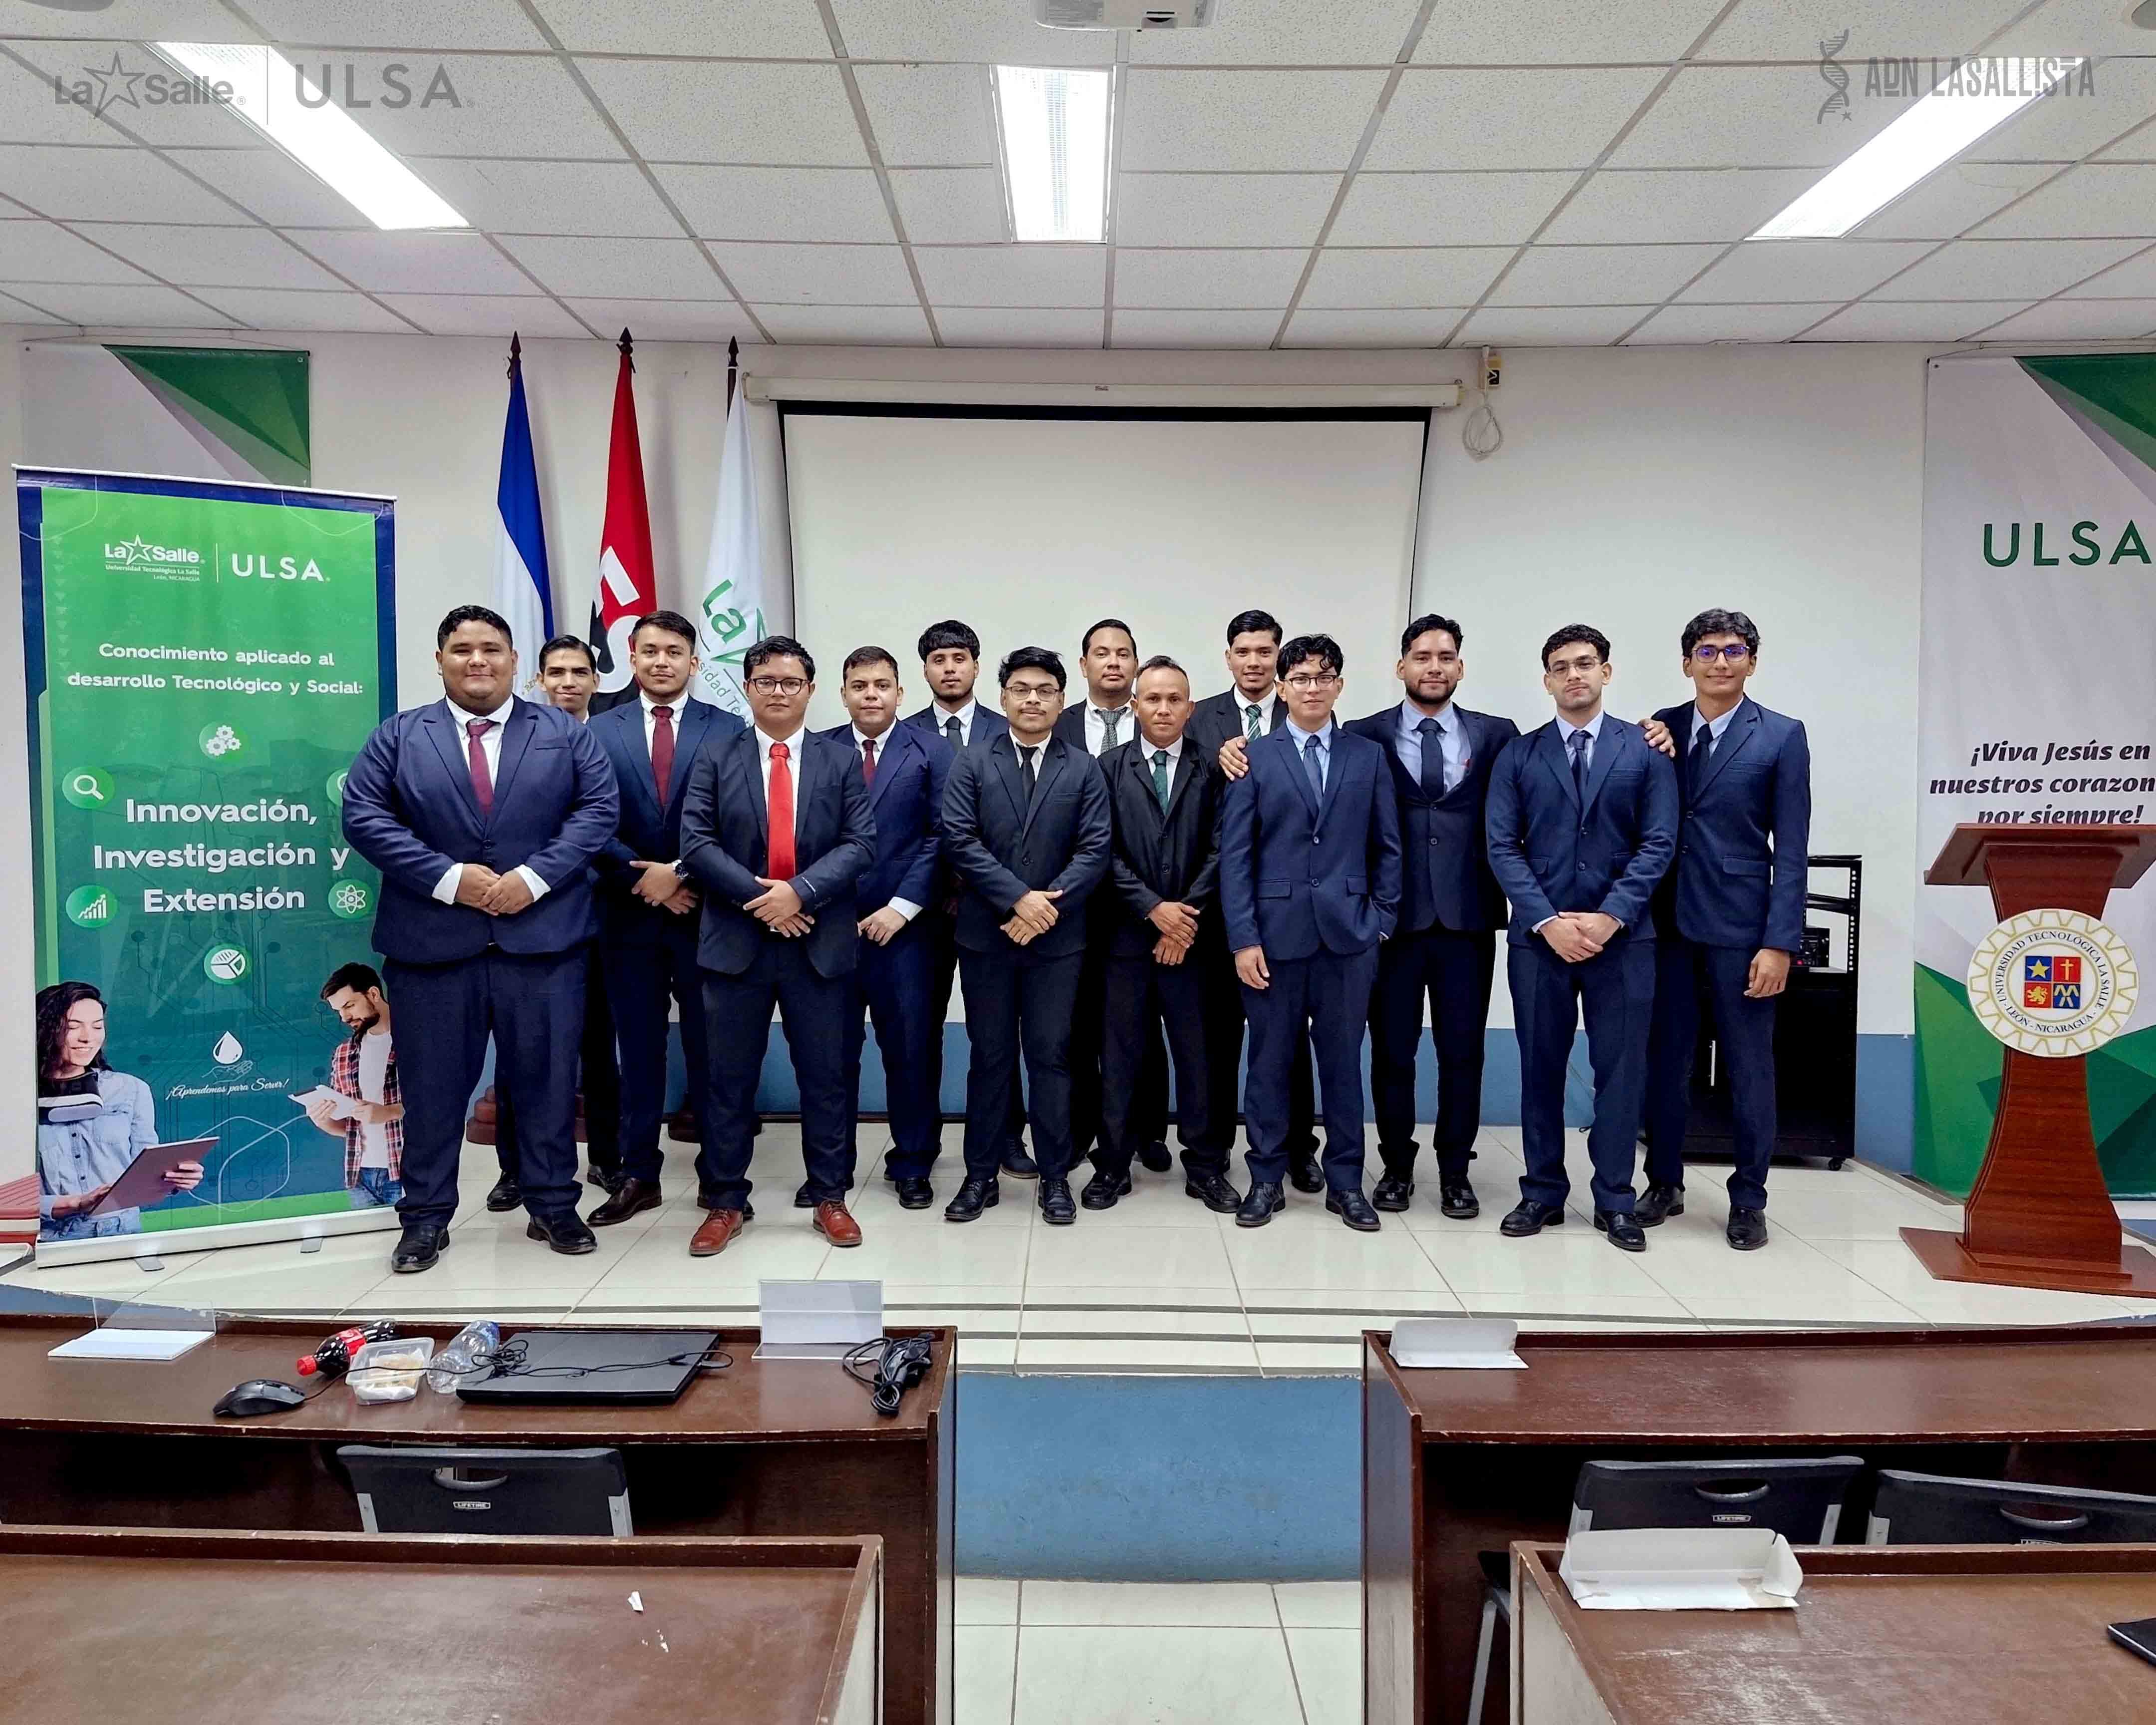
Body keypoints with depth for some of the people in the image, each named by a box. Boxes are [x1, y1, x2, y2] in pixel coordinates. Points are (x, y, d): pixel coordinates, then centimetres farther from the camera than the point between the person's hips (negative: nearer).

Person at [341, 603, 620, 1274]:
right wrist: (448, 878, -12)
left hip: (544, 935, 0)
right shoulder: (398, 736, 8)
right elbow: (365, 817, -1)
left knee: (547, 1077, 7)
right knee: (433, 1083, 7)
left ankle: (552, 1206, 21)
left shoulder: (564, 732, 8)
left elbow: (600, 807, 0)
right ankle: (425, 1218, 20)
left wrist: (535, 877, -12)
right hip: (432, 938, 0)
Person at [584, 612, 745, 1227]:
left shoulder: (728, 730, 1)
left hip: (705, 909, -1)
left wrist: (679, 873, -13)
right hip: (628, 912, 2)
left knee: (711, 1045, 5)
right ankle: (638, 1176, 18)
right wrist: (645, 879, -10)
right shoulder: (600, 731, 6)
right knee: (639, 1046, 9)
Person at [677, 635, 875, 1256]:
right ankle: (725, 1202, 19)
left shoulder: (841, 760, 7)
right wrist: (758, 898, -15)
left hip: (818, 943, 0)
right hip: (736, 940, 0)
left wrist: (799, 892, -16)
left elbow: (861, 843, -3)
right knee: (728, 1078, 7)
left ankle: (830, 1197, 20)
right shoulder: (715, 759, 6)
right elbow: (696, 843, -5)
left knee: (825, 1076, 7)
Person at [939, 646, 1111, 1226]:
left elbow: (1094, 851, -4)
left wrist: (1048, 906, -16)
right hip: (985, 934, 0)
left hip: (1057, 937, 0)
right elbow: (959, 840, -8)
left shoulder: (1083, 771, 4)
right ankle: (981, 1175, 18)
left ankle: (1055, 1176, 16)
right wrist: (1018, 898, -17)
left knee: (1050, 1055, 5)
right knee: (990, 1056, 8)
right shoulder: (971, 764, 3)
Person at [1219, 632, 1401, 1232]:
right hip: (1275, 932, -1)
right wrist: (1243, 938, -8)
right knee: (1269, 1061, 7)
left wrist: (1381, 921, 1)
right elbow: (1235, 854, -2)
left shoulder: (1368, 756, 8)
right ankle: (1266, 1180, 19)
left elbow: (1387, 849, 9)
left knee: (1343, 1061, 9)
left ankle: (1345, 1182, 21)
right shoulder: (1255, 758, 2)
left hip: (1348, 933, 1)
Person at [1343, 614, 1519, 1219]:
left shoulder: (1497, 736, 6)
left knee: (1463, 1050, 7)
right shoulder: (1365, 737, 2)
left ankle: (1455, 1170, 21)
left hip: (1468, 917, 1)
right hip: (1392, 916, -1)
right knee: (1392, 1050, 8)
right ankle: (1397, 1165, 22)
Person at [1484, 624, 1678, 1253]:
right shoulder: (1518, 756, 6)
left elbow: (1658, 843, -1)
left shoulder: (1646, 749, 5)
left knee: (1621, 1070, 3)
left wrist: (1610, 917, -12)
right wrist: (1548, 921, -11)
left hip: (1623, 936, -1)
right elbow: (1503, 848, 0)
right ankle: (1542, 1193, 17)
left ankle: (1615, 1200, 14)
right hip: (1538, 936, 1)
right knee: (1540, 1068, 7)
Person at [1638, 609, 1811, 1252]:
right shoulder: (1660, 730, 7)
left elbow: (1791, 849, -5)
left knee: (1749, 1070, 6)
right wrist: (1652, 761, -9)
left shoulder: (1782, 736, -1)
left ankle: (1748, 1200, 19)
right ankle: (1664, 1184, 26)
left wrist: (1780, 943, -11)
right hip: (1668, 926, 3)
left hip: (1739, 929, -3)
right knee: (1665, 1061, 11)